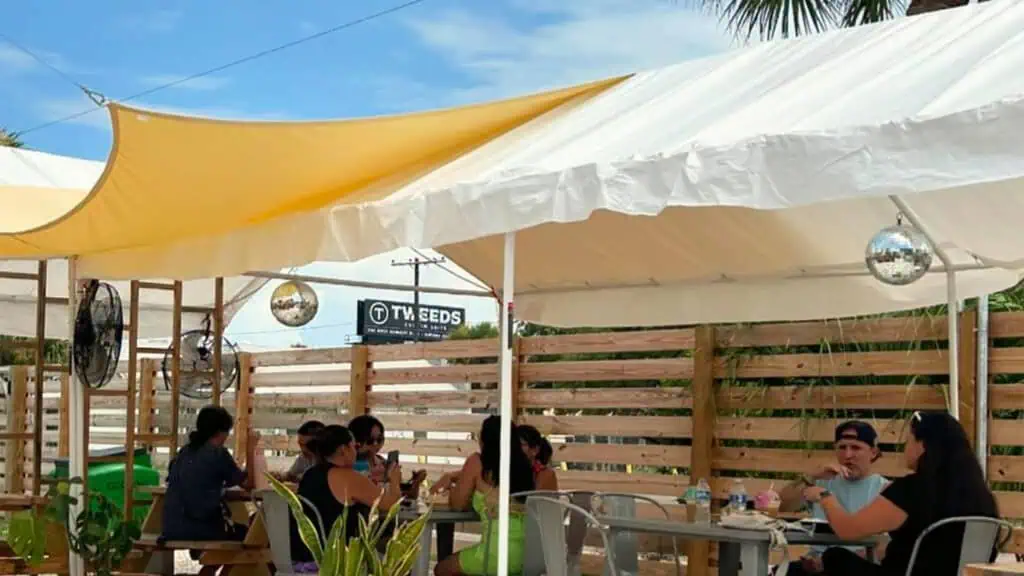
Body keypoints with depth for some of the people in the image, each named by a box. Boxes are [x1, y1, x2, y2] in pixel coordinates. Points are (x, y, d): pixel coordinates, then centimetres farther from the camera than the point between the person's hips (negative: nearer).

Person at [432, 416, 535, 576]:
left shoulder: (477, 462, -4)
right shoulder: (523, 464, 11)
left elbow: (457, 505, 7)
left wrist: (451, 489, 26)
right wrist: (451, 476, 23)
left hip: (500, 552, -6)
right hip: (529, 552, 6)